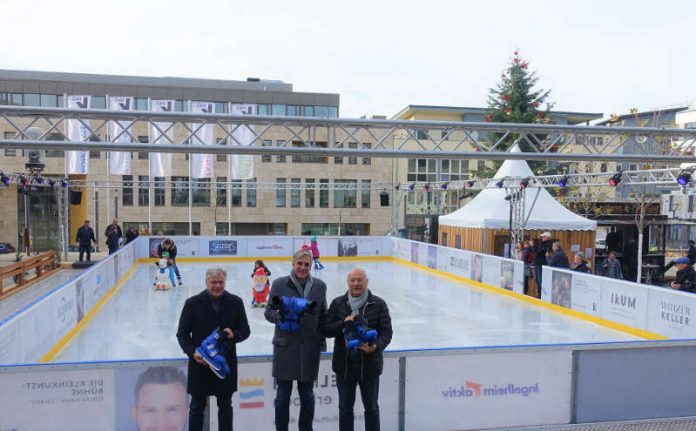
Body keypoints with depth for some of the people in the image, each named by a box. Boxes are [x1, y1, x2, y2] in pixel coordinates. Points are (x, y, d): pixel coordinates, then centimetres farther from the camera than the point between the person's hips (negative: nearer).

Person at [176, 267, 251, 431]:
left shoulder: (235, 302, 0)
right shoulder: (193, 303, -3)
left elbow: (245, 330, 5)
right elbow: (182, 333, 1)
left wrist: (234, 335, -17)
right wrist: (193, 352, -14)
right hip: (200, 363, -1)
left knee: (225, 405, 13)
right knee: (197, 406, 9)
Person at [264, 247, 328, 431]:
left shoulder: (319, 286, 4)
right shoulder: (279, 284, -3)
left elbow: (323, 316, 10)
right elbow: (269, 310, 2)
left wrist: (321, 339, 4)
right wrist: (280, 318, -18)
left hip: (310, 347, 2)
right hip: (285, 346, -2)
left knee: (307, 394, 13)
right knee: (283, 394, 8)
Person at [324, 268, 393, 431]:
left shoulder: (378, 304, -5)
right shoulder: (338, 303, 1)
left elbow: (386, 332, -6)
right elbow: (326, 329, -2)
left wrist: (376, 346, -25)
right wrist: (343, 323, -20)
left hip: (369, 365, -1)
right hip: (344, 364, 2)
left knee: (371, 407, 14)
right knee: (345, 407, 15)